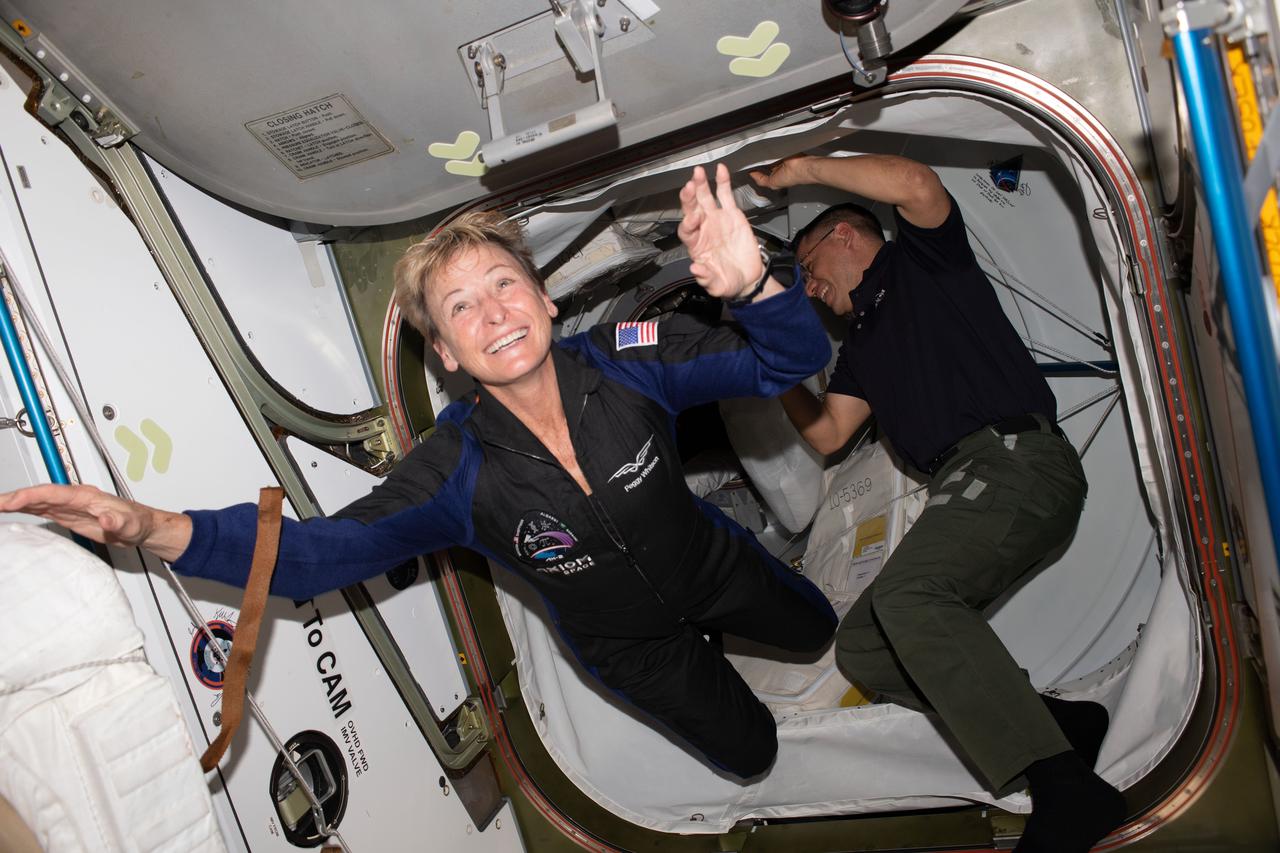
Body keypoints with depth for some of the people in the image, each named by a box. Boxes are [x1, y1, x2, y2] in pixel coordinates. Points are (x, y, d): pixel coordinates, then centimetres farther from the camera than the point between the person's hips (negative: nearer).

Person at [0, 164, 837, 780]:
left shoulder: (627, 363, -32)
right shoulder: (455, 472, -32)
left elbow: (792, 359, -30)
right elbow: (314, 551, -31)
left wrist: (751, 284, -54)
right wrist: (155, 528, -47)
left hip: (713, 563, 2)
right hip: (624, 641, -1)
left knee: (819, 631, 31)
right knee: (748, 752, 20)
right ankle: (696, 666, 50)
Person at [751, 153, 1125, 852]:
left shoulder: (922, 258, 11)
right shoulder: (863, 339, 31)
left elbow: (915, 183, -12)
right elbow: (826, 433, 25)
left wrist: (805, 168, -2)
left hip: (1017, 458, -9)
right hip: (963, 486, 9)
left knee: (908, 593, -33)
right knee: (859, 646, -1)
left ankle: (1067, 788, -32)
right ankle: (1056, 721, -7)